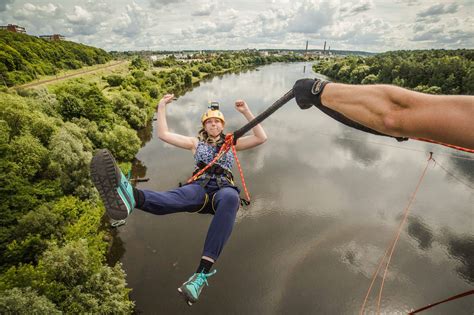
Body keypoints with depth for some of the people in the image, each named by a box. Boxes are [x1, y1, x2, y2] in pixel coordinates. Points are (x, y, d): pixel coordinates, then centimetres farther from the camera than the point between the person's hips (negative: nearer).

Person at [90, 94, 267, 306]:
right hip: (200, 187, 1)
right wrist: (162, 107, 18)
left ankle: (203, 271, -54)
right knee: (178, 198, -38)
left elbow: (261, 138, 15)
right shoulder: (196, 142, 28)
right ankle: (130, 196, -73)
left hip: (224, 189, 0)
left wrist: (246, 112, 7)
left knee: (230, 198, -41)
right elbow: (163, 135, 20)